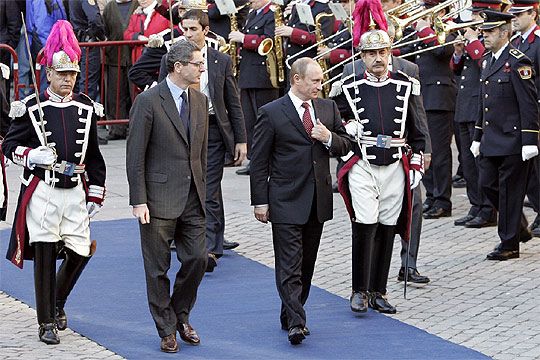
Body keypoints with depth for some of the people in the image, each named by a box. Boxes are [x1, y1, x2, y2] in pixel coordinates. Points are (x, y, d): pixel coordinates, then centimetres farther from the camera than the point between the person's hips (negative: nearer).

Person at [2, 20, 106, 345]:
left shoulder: (87, 108, 7)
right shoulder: (32, 108, -3)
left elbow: (94, 156, 12)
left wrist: (95, 195, 10)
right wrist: (31, 156, -18)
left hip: (76, 190, 3)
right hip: (42, 192, -3)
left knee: (81, 251, 1)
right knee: (44, 255, -1)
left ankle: (57, 301, 29)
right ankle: (47, 322, 9)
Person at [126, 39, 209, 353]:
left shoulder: (201, 100, 10)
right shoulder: (148, 101, -10)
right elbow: (135, 156, -10)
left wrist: (202, 190, 14)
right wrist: (139, 201, -14)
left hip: (192, 198, 6)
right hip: (159, 199, -5)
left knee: (198, 259, 2)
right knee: (158, 268, 3)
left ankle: (180, 315, 24)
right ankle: (166, 329, 14)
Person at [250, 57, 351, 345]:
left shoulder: (328, 108, 9)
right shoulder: (271, 113, -6)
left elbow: (345, 145, 15)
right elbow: (259, 161, -4)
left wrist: (329, 138, -8)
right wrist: (260, 201, -8)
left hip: (318, 201, 6)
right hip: (286, 201, -6)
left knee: (307, 264, 11)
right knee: (289, 265, -10)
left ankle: (290, 316, 22)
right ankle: (296, 323, -16)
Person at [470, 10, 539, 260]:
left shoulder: (518, 62, -12)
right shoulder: (488, 61, 13)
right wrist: (478, 137, 19)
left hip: (512, 140, -8)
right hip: (491, 140, 8)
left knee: (509, 190, -2)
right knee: (487, 184, 9)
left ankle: (509, 244, 7)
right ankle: (519, 227, 26)